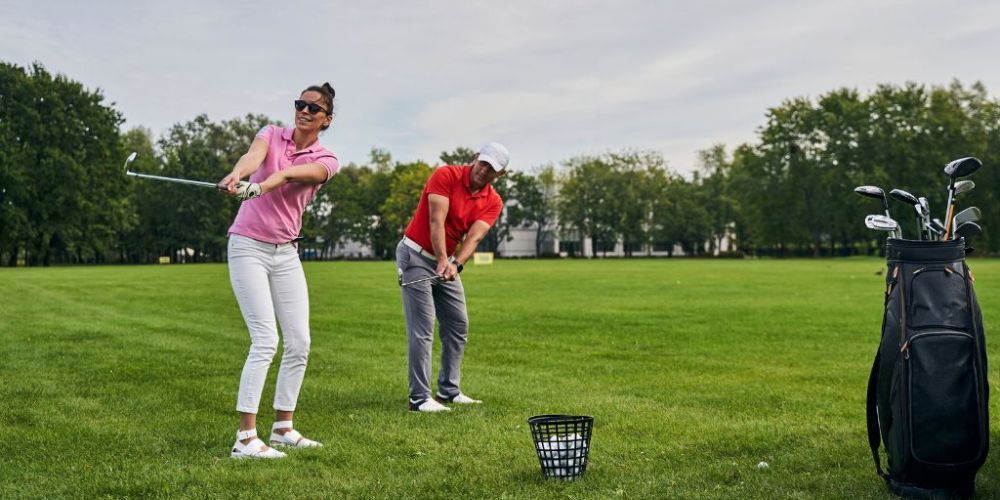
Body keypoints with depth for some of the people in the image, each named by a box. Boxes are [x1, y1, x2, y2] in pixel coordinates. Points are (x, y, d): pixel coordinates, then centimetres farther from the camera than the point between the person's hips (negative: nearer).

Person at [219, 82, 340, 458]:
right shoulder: (271, 135, 1)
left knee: (299, 343, 4)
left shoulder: (326, 161, 2)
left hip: (285, 253, 4)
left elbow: (293, 173, -22)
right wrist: (235, 175, -48)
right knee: (266, 340, -15)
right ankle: (245, 439, -13)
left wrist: (261, 186, -44)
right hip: (248, 247, -4)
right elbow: (253, 156, -25)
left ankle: (283, 428, 20)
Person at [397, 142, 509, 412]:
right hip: (416, 255, -7)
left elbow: (474, 236, -16)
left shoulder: (493, 202, 0)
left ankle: (449, 391, 18)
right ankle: (419, 398, -10)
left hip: (447, 262, 7)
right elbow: (436, 221, -24)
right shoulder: (446, 175, -14)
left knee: (458, 326, 9)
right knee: (422, 329, -11)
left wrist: (456, 263, -33)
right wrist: (443, 258, -35)